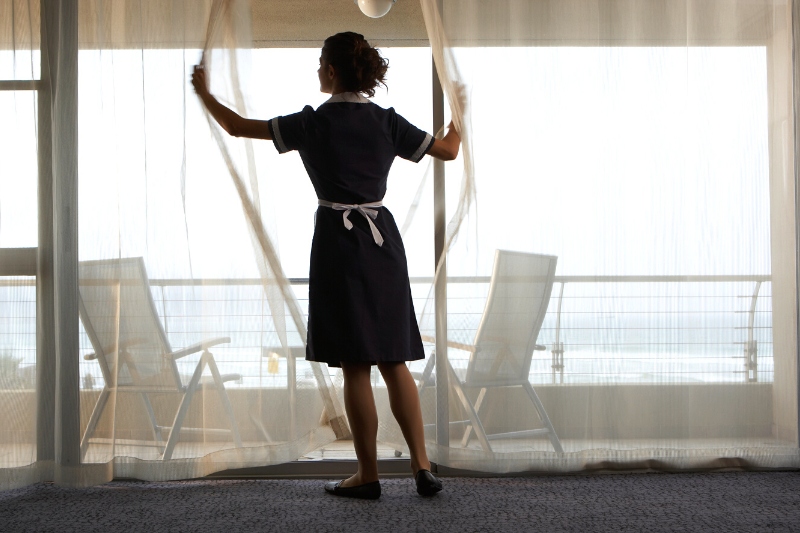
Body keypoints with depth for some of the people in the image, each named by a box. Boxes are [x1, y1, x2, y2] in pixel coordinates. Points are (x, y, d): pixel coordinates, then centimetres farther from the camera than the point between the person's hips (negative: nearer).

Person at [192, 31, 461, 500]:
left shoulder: (312, 123, -6)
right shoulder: (387, 122, 3)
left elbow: (237, 126, 2)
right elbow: (448, 150, 13)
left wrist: (204, 93, 20)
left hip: (338, 242, -4)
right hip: (382, 239, 4)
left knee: (356, 367, 2)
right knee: (394, 361, 10)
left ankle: (369, 475, 10)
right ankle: (423, 468, 9)